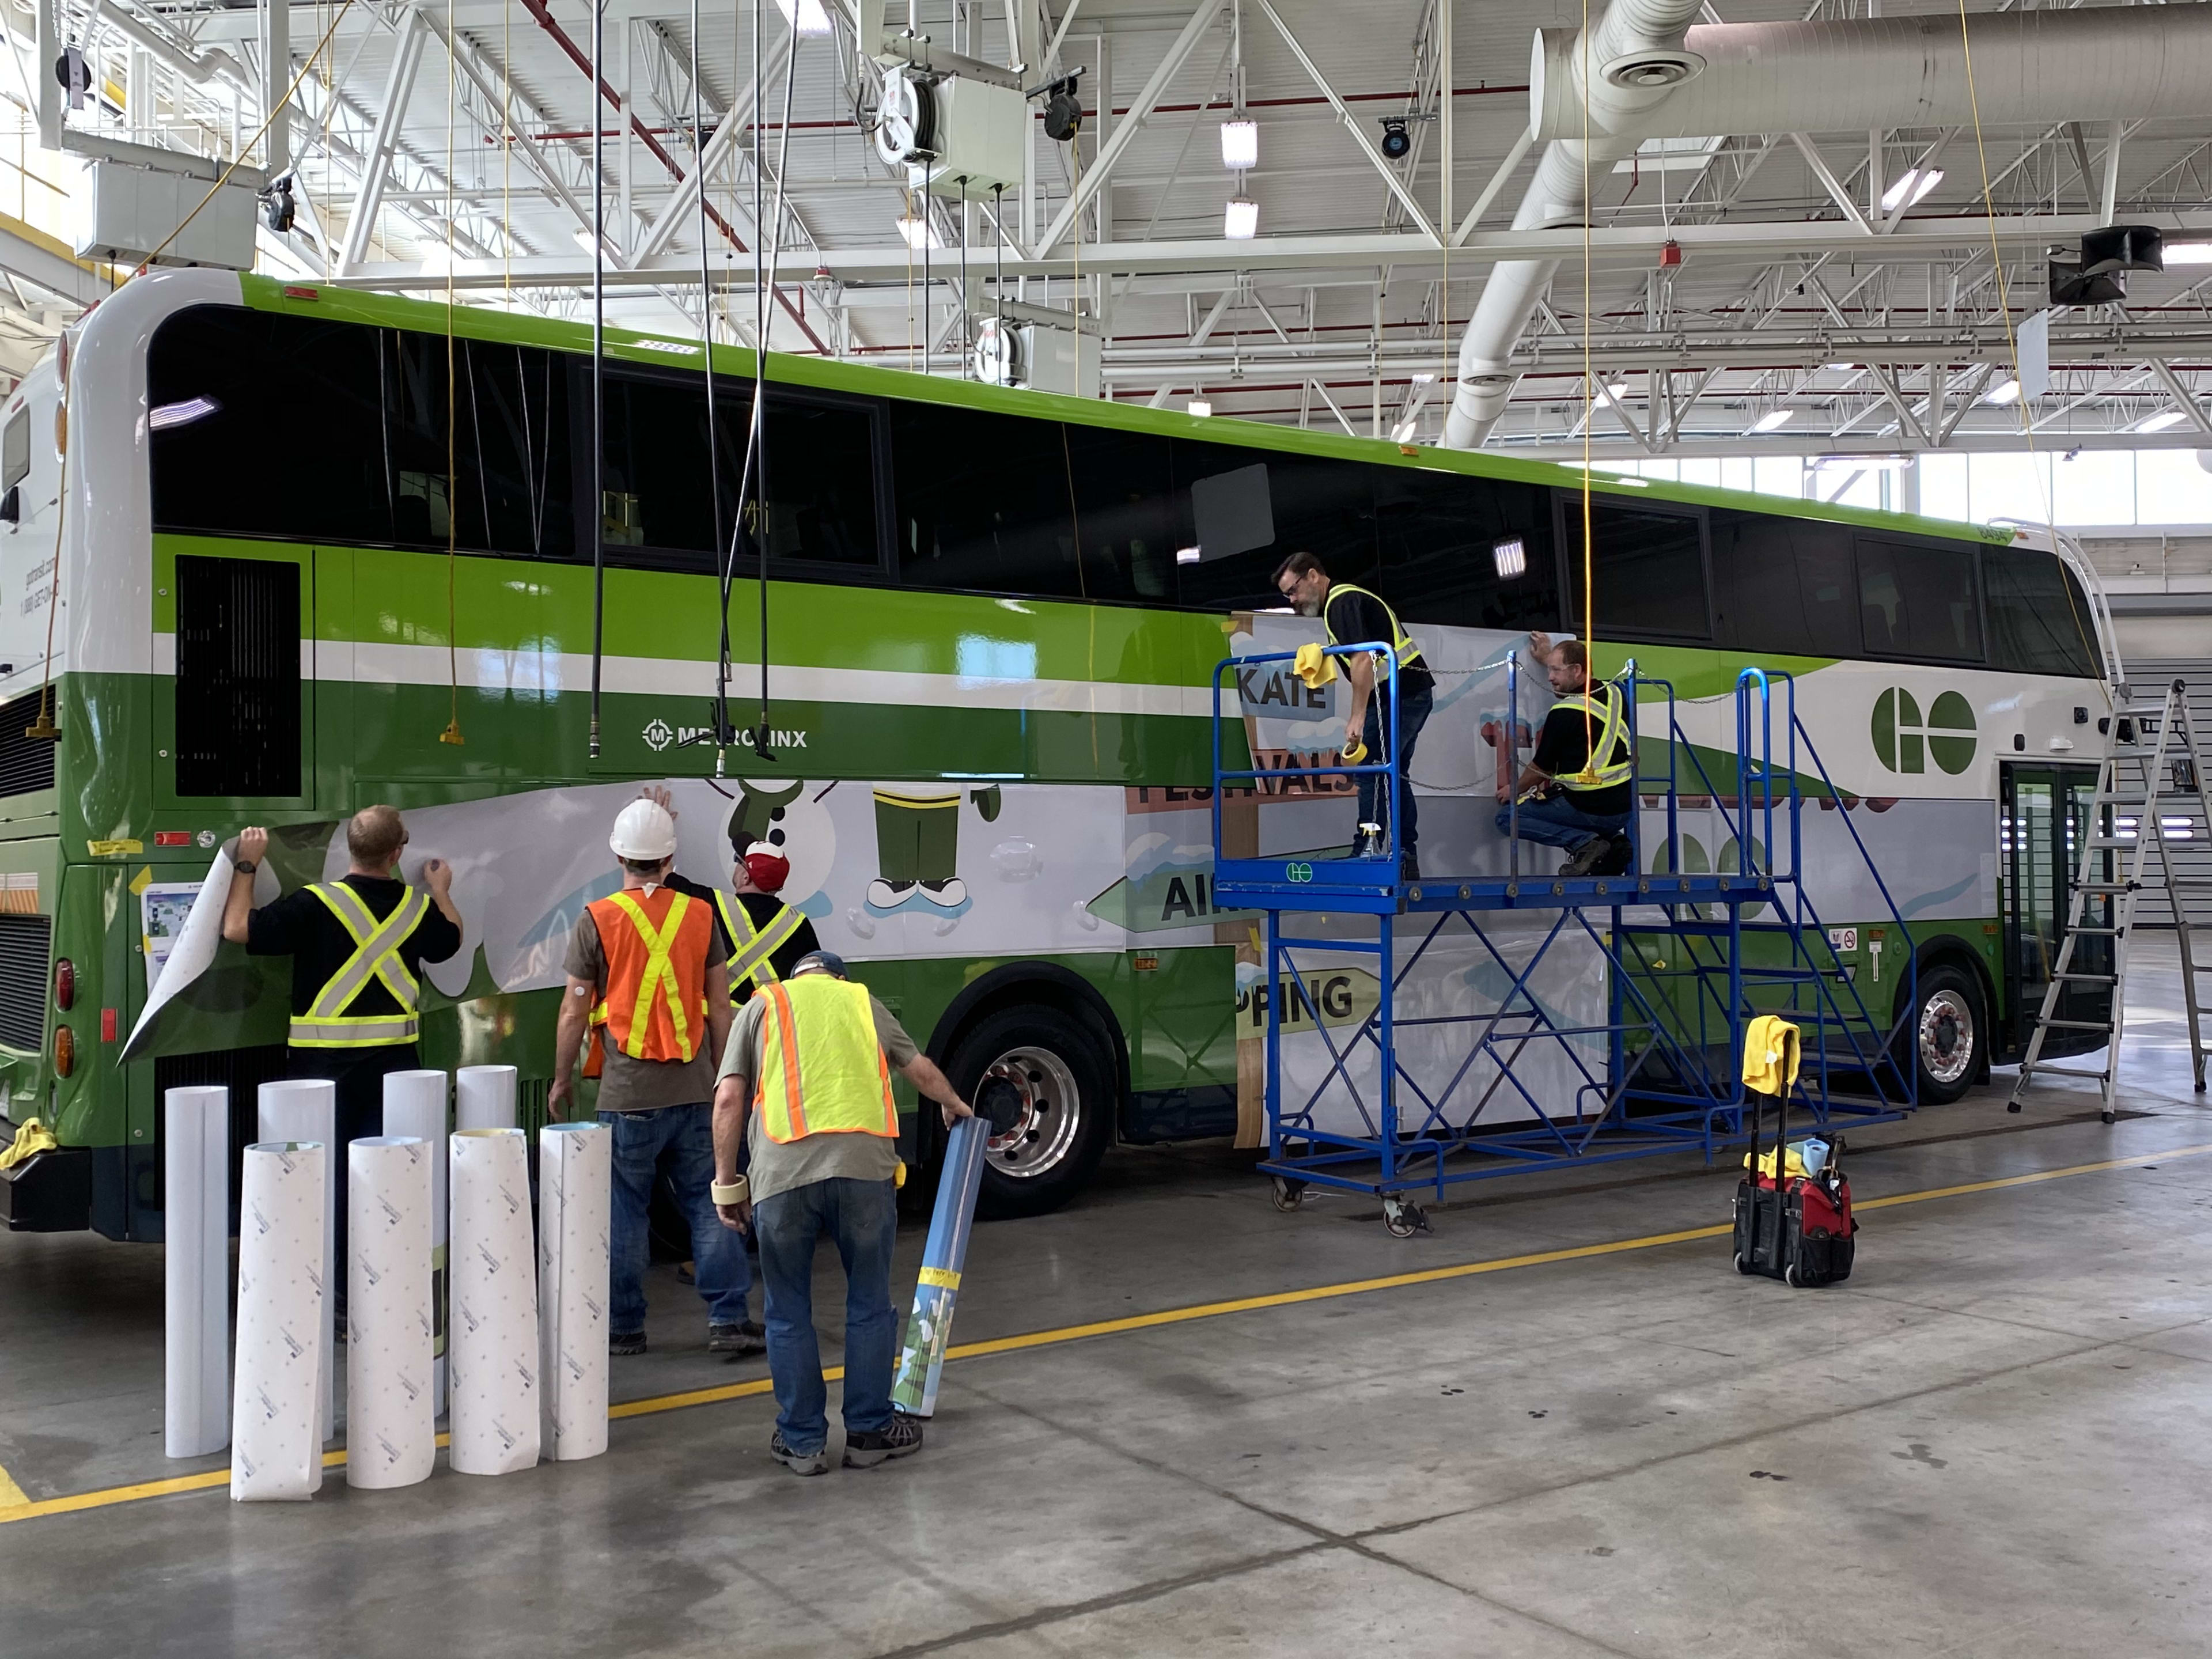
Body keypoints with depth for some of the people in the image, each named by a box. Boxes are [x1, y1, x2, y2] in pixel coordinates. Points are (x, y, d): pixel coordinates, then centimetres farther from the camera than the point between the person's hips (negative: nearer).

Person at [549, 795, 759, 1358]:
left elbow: (574, 1011, -2)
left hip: (626, 1093, -2)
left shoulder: (598, 920, -5)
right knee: (708, 1203, 8)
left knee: (624, 1211, 7)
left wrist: (562, 1080, 10)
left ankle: (624, 1327, 15)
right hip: (694, 1089, 2)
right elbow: (719, 1006, 7)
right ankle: (728, 1319, 8)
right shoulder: (700, 914, 4)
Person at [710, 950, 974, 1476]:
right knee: (870, 1305, 16)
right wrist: (954, 1106, 57)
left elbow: (729, 1099, 9)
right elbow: (923, 1072, 37)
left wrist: (726, 1182, 14)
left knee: (789, 1313, 15)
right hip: (864, 1163, 1)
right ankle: (870, 1432, 24)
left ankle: (802, 1441, 22)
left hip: (782, 1173, -1)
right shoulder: (863, 1001, 26)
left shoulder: (761, 1006, 21)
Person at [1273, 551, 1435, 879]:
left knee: (1373, 771, -10)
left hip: (1400, 692, -11)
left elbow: (1362, 659, -23)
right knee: (1394, 775, 13)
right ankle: (1405, 860, 15)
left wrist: (1357, 717, -26)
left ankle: (1366, 852, -11)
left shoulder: (1342, 602, -12)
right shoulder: (1345, 599, 21)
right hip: (1414, 693, 11)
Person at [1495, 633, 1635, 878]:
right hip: (1625, 808, 8)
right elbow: (1579, 688, 32)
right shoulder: (1613, 694, 5)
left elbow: (1540, 768, -4)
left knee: (1507, 816, 0)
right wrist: (1549, 659, 43)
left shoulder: (1564, 713, -16)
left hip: (1590, 809, -8)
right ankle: (1612, 840, 11)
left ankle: (1583, 843, -11)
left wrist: (1514, 790, 15)